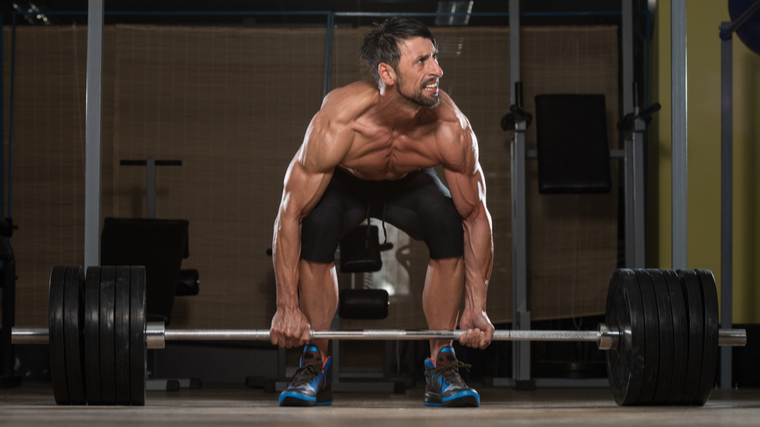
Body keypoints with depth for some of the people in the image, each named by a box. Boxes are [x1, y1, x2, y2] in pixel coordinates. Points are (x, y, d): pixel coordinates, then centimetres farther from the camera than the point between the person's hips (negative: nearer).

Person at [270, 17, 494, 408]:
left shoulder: (452, 130, -34)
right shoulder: (336, 125, -40)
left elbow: (476, 215, -21)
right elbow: (290, 213, -33)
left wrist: (476, 308, -22)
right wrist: (287, 307, -33)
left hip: (409, 184, 2)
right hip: (344, 184, -2)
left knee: (450, 225, -27)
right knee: (317, 225, -32)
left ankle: (442, 365, -12)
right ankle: (315, 364, -14)